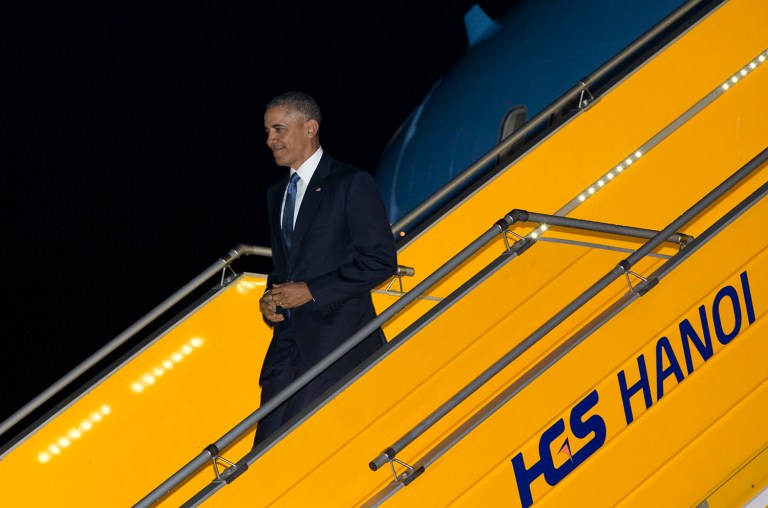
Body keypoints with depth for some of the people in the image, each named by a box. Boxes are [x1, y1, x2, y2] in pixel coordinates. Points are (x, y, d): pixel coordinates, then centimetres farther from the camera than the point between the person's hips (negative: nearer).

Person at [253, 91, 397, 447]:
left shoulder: (351, 184, -5)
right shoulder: (277, 193, 19)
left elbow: (380, 260, -10)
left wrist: (312, 291, -15)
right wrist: (271, 298, 5)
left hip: (337, 337, -7)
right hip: (288, 337, 7)